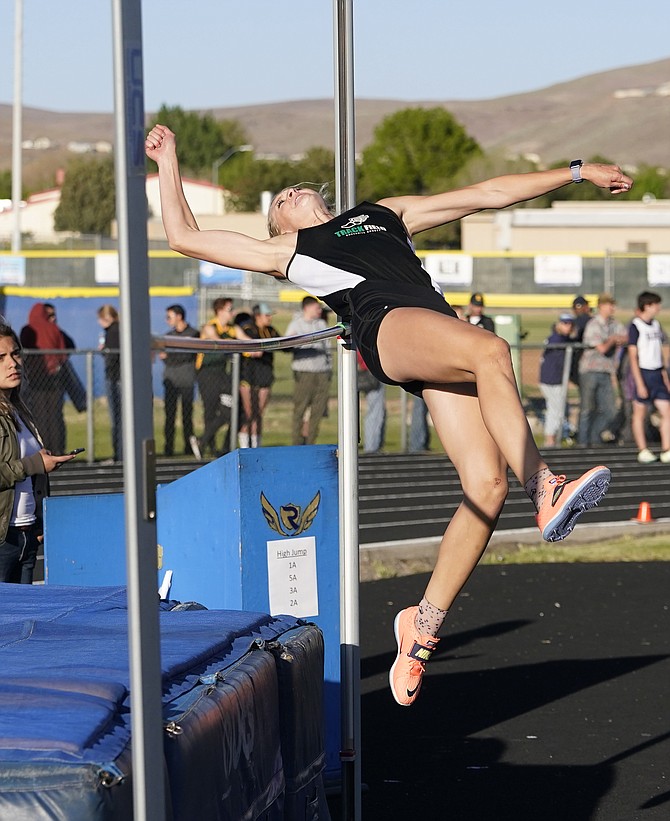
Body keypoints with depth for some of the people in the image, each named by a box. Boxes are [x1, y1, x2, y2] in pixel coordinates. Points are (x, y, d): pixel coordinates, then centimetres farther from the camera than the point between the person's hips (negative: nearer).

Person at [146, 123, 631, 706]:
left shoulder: (385, 214, 40)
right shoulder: (286, 249, 31)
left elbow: (489, 194, 39)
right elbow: (186, 236, 30)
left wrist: (578, 172, 38)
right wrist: (168, 160, 34)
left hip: (441, 334, 4)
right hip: (386, 326, -4)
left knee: (487, 484, -17)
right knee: (490, 349, -36)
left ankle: (424, 625, -8)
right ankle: (546, 489, -49)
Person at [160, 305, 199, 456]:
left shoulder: (194, 334, 3)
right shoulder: (169, 335, 18)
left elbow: (188, 355, -7)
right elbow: (165, 357, 11)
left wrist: (169, 356, -4)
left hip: (186, 381, -3)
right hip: (171, 380, 3)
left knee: (187, 415, -3)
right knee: (170, 415, -4)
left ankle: (189, 446, 4)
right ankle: (169, 448, -5)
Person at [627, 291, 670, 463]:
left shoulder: (656, 324, 11)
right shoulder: (635, 326, -10)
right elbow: (633, 356, -12)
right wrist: (639, 383, -16)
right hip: (643, 373, -7)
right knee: (640, 413, 4)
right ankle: (643, 451, 11)